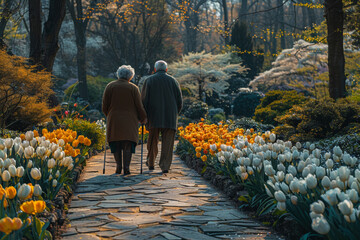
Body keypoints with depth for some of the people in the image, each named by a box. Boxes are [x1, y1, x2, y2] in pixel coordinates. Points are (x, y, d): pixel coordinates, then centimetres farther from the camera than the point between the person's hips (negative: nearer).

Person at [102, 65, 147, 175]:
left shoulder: (110, 86, 3)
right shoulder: (133, 88, -1)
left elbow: (105, 106, 4)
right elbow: (139, 107, -1)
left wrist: (109, 116, 22)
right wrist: (143, 119, 13)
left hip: (114, 120, 1)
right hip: (129, 121, -1)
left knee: (116, 144, 10)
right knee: (128, 144, 1)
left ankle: (118, 166, 7)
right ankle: (126, 167, -6)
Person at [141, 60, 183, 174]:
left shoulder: (149, 80, 4)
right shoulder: (173, 81, 8)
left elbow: (143, 100, -1)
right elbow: (179, 101, 8)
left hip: (154, 117, 0)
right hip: (170, 118, 0)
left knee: (153, 140, 14)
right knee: (167, 142, 2)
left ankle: (151, 163, 24)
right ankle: (165, 166, -4)